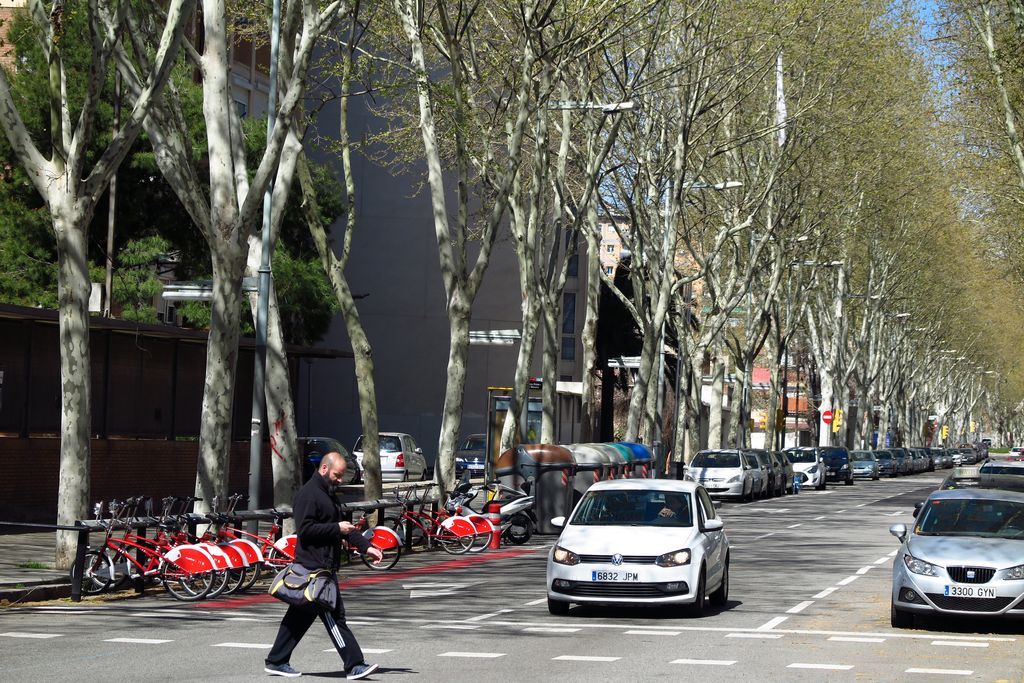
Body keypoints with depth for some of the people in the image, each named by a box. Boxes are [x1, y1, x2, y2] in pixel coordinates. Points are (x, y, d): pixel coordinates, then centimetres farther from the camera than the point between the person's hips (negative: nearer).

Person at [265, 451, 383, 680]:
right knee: (334, 616, -7)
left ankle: (276, 662, 17)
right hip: (315, 567, -10)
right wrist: (337, 528, -19)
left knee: (300, 616, 12)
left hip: (324, 566, 10)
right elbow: (304, 529, -21)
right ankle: (354, 665, -5)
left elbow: (343, 527, 25)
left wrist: (366, 547, 15)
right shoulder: (308, 494, -12)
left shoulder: (327, 494, 20)